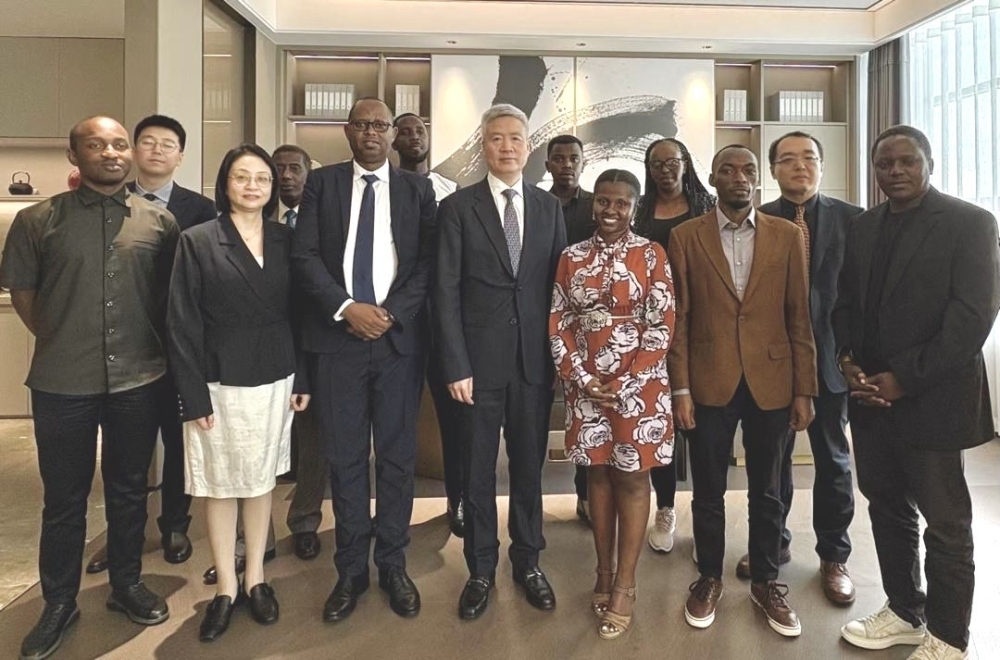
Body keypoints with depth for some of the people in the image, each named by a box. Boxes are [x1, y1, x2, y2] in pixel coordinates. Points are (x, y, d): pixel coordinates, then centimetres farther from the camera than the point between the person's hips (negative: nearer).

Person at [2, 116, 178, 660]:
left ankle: (127, 584, 34)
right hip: (62, 384, -1)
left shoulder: (160, 222, 1)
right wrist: (61, 342, 8)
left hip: (139, 379, 1)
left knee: (129, 489, 15)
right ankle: (59, 602, 31)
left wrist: (150, 345, 7)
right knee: (64, 497, 12)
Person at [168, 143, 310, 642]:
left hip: (274, 380, 2)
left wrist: (302, 379, 1)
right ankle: (226, 587, 24)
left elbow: (297, 313, 5)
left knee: (261, 479, 13)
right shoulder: (197, 241, -4)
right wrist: (194, 395, -11)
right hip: (219, 383, -2)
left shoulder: (285, 240, 4)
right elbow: (182, 324, -7)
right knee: (219, 483, 9)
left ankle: (255, 578, 28)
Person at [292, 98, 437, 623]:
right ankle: (351, 570, 22)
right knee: (345, 457, 7)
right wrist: (346, 308, -12)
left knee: (397, 456, 7)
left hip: (400, 338, 0)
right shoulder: (322, 183, 9)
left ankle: (392, 565, 23)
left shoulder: (417, 189, 9)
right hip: (338, 338, 0)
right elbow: (304, 256, 1)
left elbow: (427, 262, 3)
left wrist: (391, 313, -10)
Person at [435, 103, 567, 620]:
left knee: (529, 466, 13)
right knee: (478, 470, 10)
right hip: (480, 359, -2)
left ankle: (527, 562, 32)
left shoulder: (549, 207, 8)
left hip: (535, 359, 2)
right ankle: (481, 570, 28)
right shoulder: (458, 207, 0)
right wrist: (456, 365, -10)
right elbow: (447, 291, -4)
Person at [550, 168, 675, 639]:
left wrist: (626, 384, -13)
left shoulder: (651, 255, -4)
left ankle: (624, 587, 18)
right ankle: (603, 572, 29)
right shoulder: (572, 257, 5)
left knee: (631, 479, 6)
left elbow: (662, 327, -8)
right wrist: (582, 378, -8)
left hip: (638, 386, -3)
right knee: (598, 475, 13)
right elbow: (557, 323, 3)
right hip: (586, 386, 3)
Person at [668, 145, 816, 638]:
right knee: (708, 491, 12)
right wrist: (680, 388, -6)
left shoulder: (787, 236, 3)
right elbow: (678, 318, -2)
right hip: (709, 384, -1)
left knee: (767, 491, 15)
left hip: (771, 383, 1)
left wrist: (805, 389, 0)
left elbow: (799, 317, 3)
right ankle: (709, 578, 32)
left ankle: (766, 580, 34)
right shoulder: (685, 237, 0)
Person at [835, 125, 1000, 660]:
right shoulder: (863, 227, 10)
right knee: (887, 509, 15)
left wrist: (905, 380, -17)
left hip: (932, 399, -5)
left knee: (946, 525, 7)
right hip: (871, 395, 5)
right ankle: (904, 611, 34)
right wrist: (848, 362, -5)